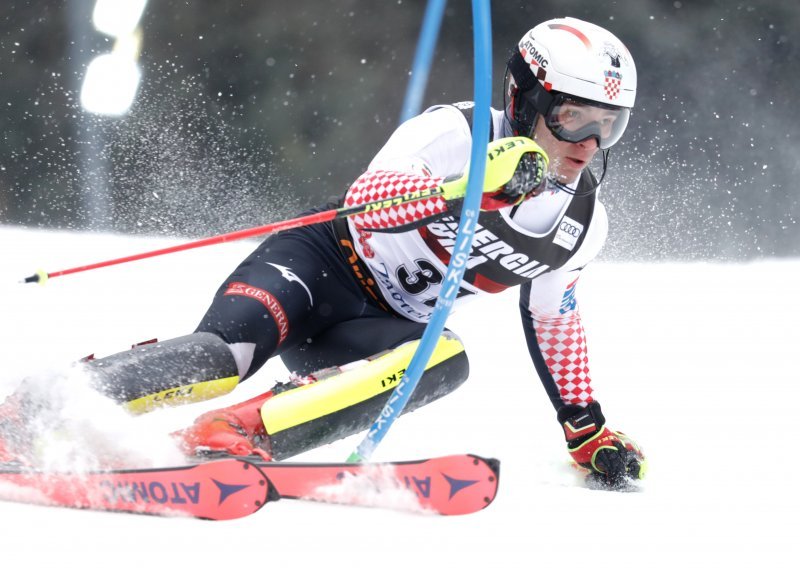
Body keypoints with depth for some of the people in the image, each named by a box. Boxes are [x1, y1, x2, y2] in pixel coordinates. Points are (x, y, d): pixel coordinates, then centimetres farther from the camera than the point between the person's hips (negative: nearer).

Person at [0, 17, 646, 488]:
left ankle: (240, 432, -43)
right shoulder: (455, 132, -14)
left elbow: (554, 320, 21)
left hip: (381, 331, 5)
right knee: (224, 353, -35)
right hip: (321, 265, -5)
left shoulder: (584, 223, 4)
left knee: (445, 362, -32)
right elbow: (365, 199, -28)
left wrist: (588, 431, 22)